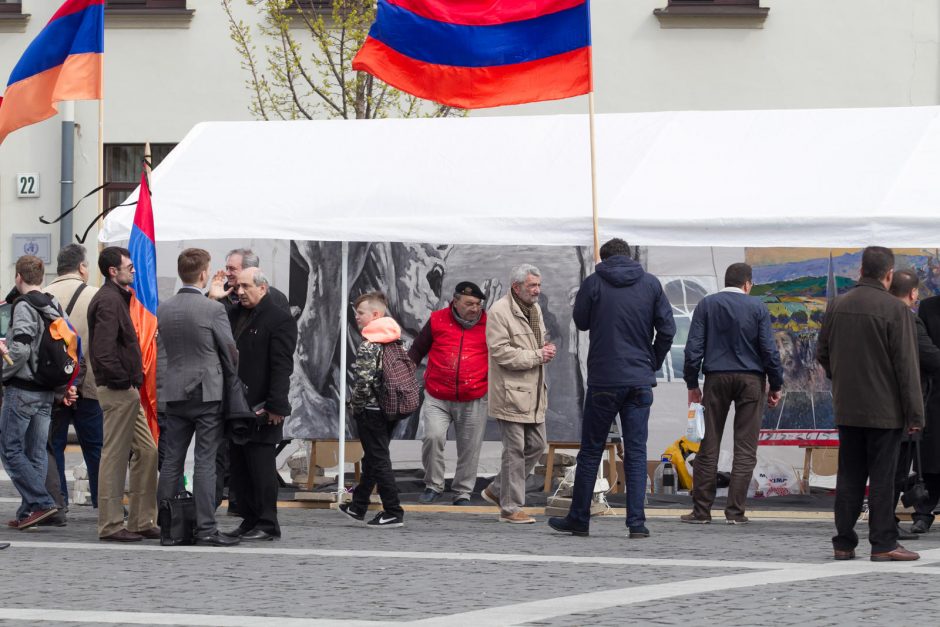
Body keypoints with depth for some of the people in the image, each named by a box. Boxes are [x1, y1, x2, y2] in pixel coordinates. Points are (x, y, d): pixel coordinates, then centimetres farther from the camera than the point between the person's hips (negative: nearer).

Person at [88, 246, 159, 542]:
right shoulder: (108, 301, -15)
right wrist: (123, 381, -17)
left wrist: (132, 381, 12)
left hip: (126, 390, 10)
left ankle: (142, 521, 17)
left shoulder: (117, 297, 17)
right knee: (115, 456, -5)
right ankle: (111, 525, 0)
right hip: (118, 390, -10)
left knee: (146, 452, 12)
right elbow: (103, 351, -23)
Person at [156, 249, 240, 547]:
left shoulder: (163, 309, 4)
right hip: (208, 391, -5)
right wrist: (233, 379, 14)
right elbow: (230, 351, -4)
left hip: (174, 392, 5)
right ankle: (205, 528, -3)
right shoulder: (213, 309, -12)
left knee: (171, 461, 9)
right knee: (205, 462, -3)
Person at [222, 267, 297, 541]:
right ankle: (249, 520, 16)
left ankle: (267, 525, 0)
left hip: (260, 407, -8)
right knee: (239, 468, 10)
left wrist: (275, 406, -18)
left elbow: (282, 366, -12)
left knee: (261, 467, -5)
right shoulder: (233, 315, 16)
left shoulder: (279, 320, -7)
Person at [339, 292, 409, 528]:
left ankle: (393, 512, -2)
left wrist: (355, 406, -8)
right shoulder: (395, 342, 9)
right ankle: (358, 506, 29)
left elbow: (364, 382, -24)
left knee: (378, 461, -3)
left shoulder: (368, 346, -17)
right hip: (391, 410, 9)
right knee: (372, 459, 18)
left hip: (371, 411, -9)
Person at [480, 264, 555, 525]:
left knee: (536, 446, 12)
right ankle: (510, 508, 5)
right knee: (515, 451, -4)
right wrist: (537, 356, -18)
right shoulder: (499, 312, -15)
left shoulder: (535, 309, 13)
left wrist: (547, 349, 3)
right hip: (511, 393, -9)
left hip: (533, 393, 9)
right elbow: (501, 352, -21)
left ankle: (497, 490, 27)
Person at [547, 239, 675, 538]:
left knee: (591, 451, 8)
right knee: (636, 452, 4)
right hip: (640, 380, 2)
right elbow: (667, 329, 2)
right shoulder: (651, 284, 2)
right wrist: (653, 364, 12)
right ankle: (637, 522, -3)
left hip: (603, 380, -2)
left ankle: (579, 518, 14)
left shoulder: (593, 283, -4)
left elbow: (581, 321, 8)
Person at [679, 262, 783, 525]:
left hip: (717, 378, 1)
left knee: (708, 446, 6)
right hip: (750, 379, -1)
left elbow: (694, 347, -1)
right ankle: (735, 511, -1)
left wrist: (692, 383, 6)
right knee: (745, 449, 2)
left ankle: (702, 509, 5)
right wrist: (775, 385, 5)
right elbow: (769, 349, -3)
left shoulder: (707, 304, 3)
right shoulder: (757, 307, 0)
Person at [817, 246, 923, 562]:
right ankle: (883, 544, 1)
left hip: (847, 408, 5)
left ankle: (844, 543, 10)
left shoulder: (836, 306, 4)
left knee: (849, 476, 9)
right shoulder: (894, 309, -12)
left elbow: (822, 354, 13)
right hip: (885, 411, -5)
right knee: (882, 477, -1)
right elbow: (906, 366, -12)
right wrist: (914, 414, -9)